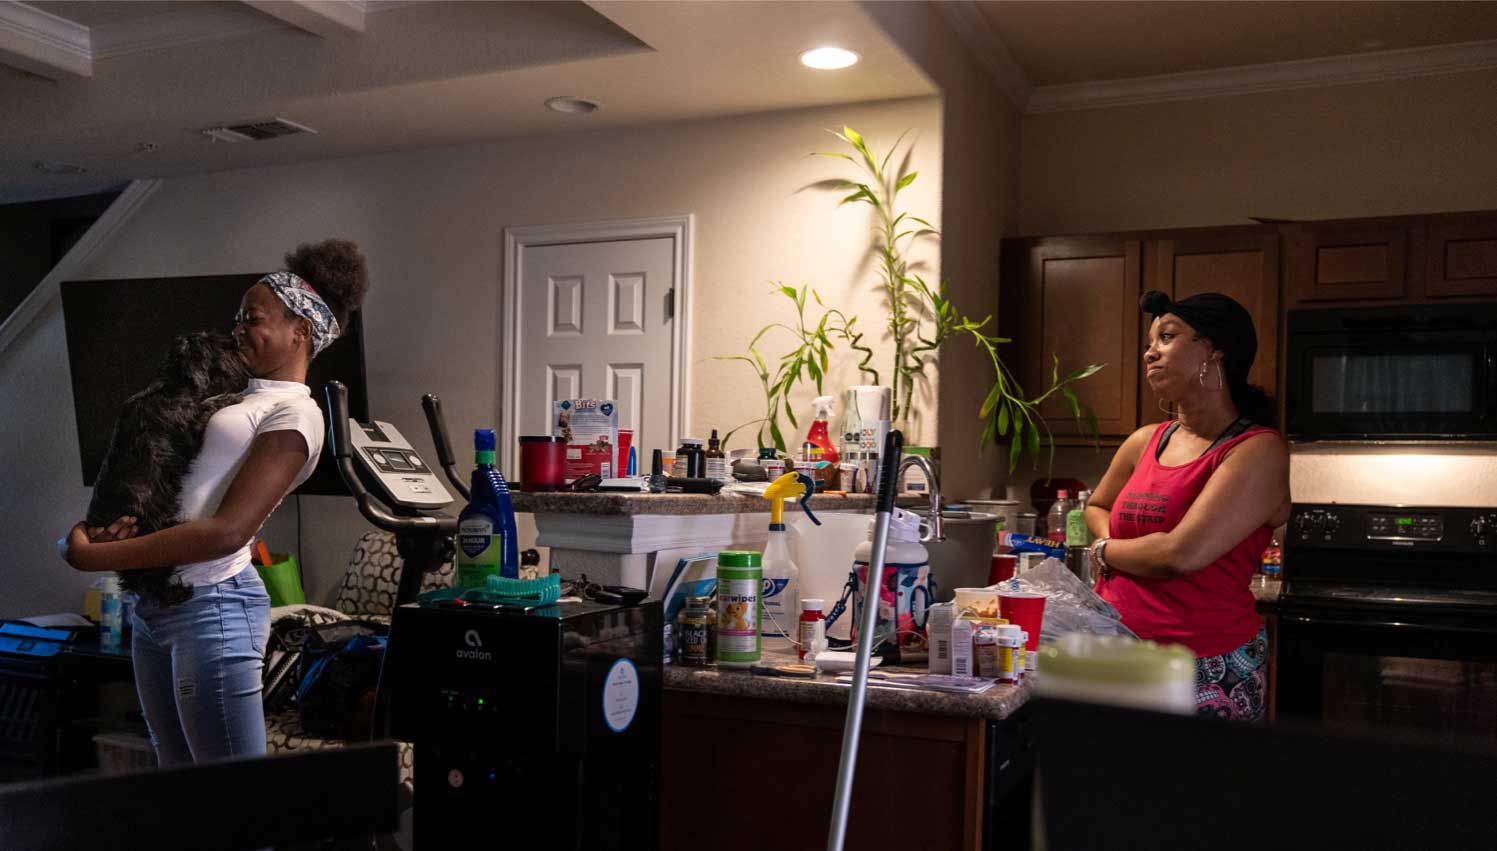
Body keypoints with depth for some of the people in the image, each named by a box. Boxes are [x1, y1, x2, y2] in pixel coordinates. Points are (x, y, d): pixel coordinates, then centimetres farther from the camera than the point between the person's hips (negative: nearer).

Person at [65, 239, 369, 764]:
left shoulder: (296, 415, -11)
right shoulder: (240, 396, 15)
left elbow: (227, 532, -20)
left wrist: (94, 556, -15)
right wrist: (128, 521, -4)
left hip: (212, 606, -9)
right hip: (154, 606, 9)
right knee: (177, 774, 15)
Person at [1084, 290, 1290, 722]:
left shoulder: (1258, 450, -12)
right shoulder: (1145, 442, 8)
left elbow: (1180, 553, -22)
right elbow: (1097, 506, 27)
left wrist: (1106, 552, -3)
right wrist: (1113, 542, 5)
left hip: (1206, 673, -6)